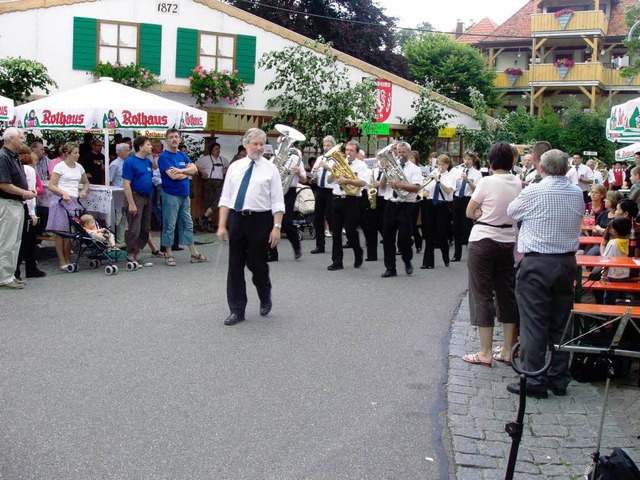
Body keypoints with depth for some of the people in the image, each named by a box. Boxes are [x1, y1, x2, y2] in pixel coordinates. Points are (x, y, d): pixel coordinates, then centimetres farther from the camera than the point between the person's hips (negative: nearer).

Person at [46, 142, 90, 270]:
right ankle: (62, 262, -1)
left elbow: (86, 182, 28)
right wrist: (63, 193, -20)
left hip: (73, 201, 5)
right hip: (60, 200, -5)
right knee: (60, 231, -4)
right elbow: (51, 186, -5)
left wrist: (84, 191, 7)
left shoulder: (79, 167, 15)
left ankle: (67, 260, 9)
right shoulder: (60, 166, -2)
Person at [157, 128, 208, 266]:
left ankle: (195, 254, 17)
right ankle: (169, 256, 7)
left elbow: (194, 169, 2)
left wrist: (181, 170, -15)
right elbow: (173, 175, -18)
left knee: (187, 224, 11)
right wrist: (188, 172, -2)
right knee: (169, 226, 0)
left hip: (185, 194, 7)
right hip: (171, 195, -7)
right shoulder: (164, 157, -7)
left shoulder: (182, 155, 13)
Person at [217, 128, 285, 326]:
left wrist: (277, 227, -13)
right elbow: (225, 198, 7)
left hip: (260, 220, -3)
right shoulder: (234, 167, 7)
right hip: (236, 218, 3)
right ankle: (237, 310, 17)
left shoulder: (270, 168, 0)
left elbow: (277, 201, -4)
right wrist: (222, 225, 1)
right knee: (235, 266, 6)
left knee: (257, 264, 5)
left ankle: (265, 298, 34)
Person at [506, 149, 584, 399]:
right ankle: (559, 378, 20)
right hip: (568, 262, 5)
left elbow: (511, 212, 4)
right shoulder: (578, 194, 2)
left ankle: (534, 381, 2)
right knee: (561, 323, 12)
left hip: (537, 263, -5)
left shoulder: (532, 192, -12)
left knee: (534, 323, 0)